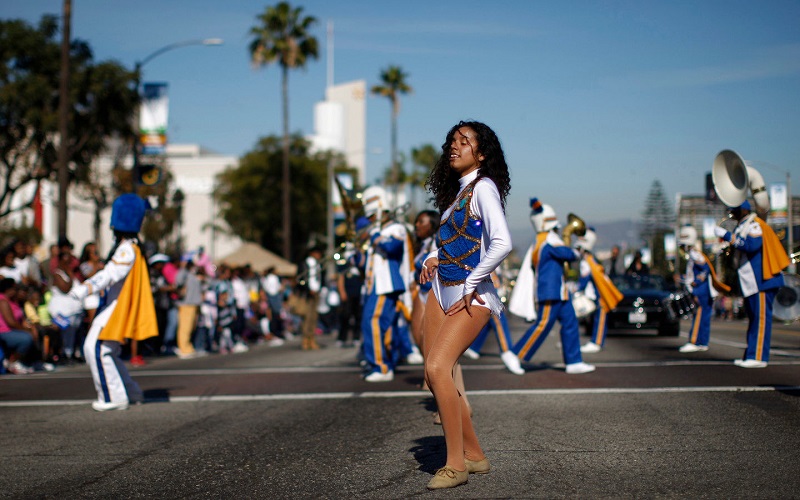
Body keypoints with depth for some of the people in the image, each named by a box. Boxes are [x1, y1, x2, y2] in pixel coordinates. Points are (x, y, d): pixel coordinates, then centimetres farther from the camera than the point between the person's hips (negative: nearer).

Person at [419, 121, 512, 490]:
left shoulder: (483, 188, -10)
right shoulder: (457, 191, 16)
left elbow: (502, 243, -23)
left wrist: (470, 286, -18)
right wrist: (433, 258, 11)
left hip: (471, 297, -9)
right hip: (442, 290, 9)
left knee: (438, 367, -21)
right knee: (434, 375, 4)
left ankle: (456, 464, -14)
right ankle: (474, 455, 15)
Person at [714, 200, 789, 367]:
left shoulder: (754, 224, -12)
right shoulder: (742, 226, 18)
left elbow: (752, 245, -26)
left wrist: (726, 236, -23)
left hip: (762, 280, -10)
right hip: (751, 281, 10)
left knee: (761, 317, -9)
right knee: (753, 317, 11)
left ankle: (759, 357, -10)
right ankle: (750, 356, 14)